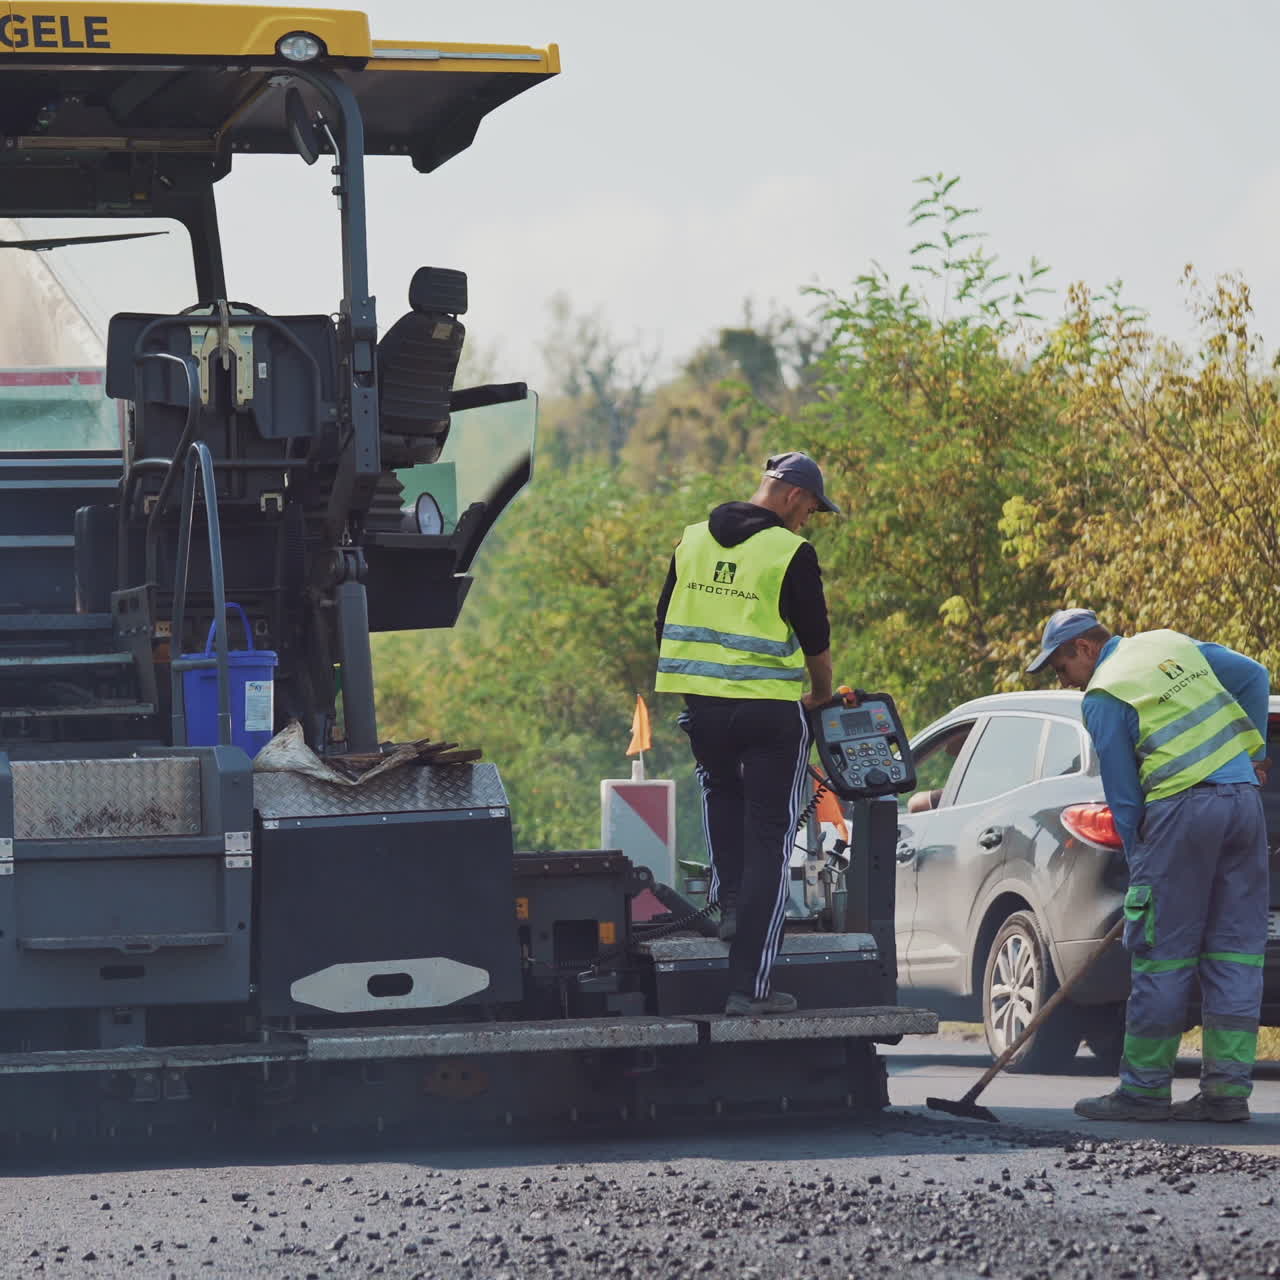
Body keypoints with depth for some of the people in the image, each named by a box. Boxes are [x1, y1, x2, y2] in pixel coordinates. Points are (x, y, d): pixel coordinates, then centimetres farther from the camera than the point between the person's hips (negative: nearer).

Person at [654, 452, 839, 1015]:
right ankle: (749, 985, 0)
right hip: (771, 710, -5)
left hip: (702, 703, 5)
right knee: (768, 843, 2)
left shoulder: (693, 541, 9)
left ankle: (728, 897, 19)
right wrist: (822, 695, 17)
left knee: (720, 787, 35)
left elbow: (664, 626, 15)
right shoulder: (790, 553, -8)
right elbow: (816, 640, -2)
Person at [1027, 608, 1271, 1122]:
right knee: (1235, 948, 7)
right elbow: (1254, 677, 19)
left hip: (1182, 805, -7)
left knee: (1161, 952, 0)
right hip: (1243, 794, 7)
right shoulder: (1174, 645, 19)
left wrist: (1140, 862, 8)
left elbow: (1123, 795, 0)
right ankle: (1228, 1089, 7)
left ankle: (1145, 1088, 3)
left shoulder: (1102, 698, 0)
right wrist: (1254, 750, 23)